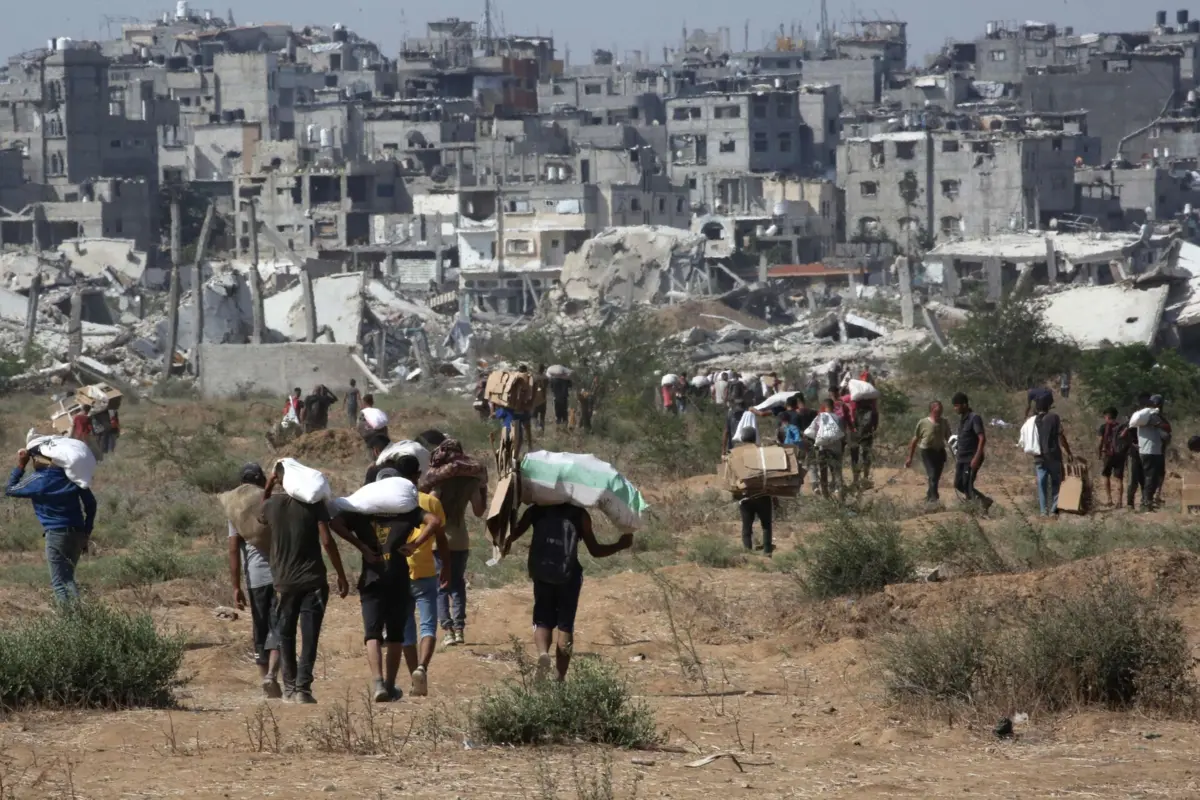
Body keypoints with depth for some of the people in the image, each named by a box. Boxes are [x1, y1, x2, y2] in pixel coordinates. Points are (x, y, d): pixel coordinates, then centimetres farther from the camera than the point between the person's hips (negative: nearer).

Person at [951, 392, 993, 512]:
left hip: (972, 459, -9)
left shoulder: (974, 418, -14)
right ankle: (984, 500, 20)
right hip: (962, 458, 9)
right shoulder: (962, 419, 13)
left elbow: (982, 438, -21)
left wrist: (977, 457, -27)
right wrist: (957, 458, 20)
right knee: (958, 485, 9)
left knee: (967, 485, -11)